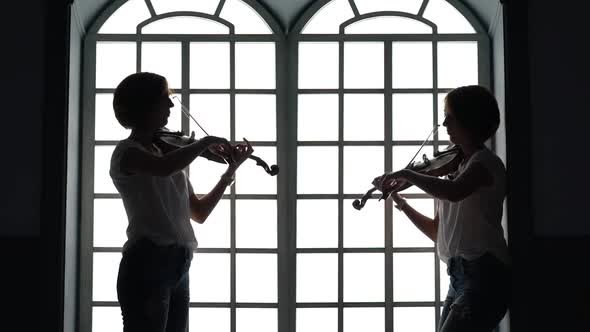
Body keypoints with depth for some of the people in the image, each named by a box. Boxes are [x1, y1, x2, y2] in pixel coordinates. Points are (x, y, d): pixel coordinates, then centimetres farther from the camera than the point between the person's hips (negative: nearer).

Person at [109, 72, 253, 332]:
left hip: (178, 266, 8)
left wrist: (231, 171, 12)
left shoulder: (166, 152, 19)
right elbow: (164, 168, -28)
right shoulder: (127, 152, -3)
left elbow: (199, 213, 21)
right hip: (147, 263, -7)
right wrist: (206, 142, -13)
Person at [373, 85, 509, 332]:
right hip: (460, 276, 8)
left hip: (484, 276, -8)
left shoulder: (484, 162, -5)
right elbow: (437, 232, 21)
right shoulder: (457, 167, 18)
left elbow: (454, 192, -30)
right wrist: (400, 202, 12)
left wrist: (407, 174, -19)